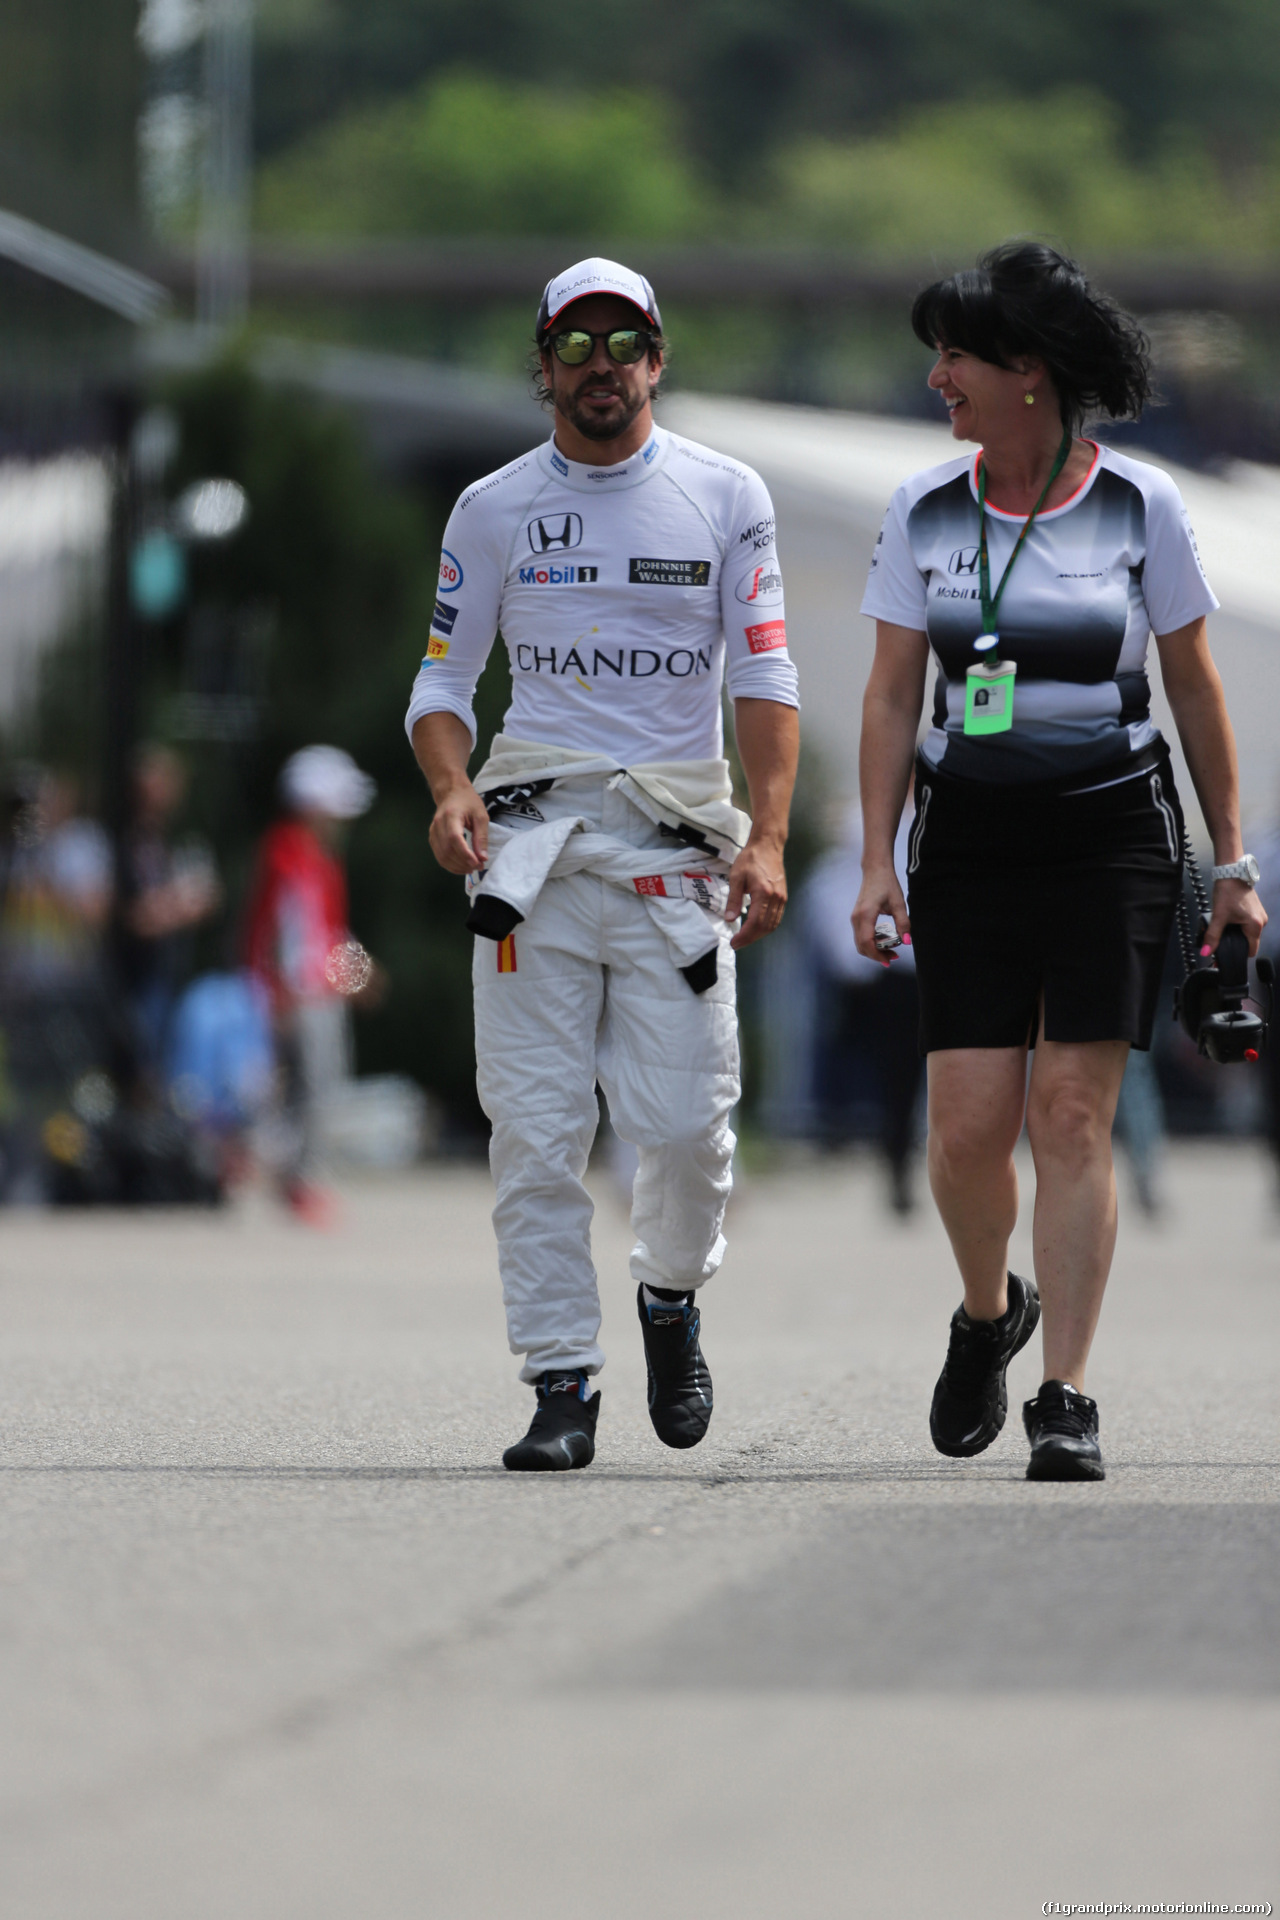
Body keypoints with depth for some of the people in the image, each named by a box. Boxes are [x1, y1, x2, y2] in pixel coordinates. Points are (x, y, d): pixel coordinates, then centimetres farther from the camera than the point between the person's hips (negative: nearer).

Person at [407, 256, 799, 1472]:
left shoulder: (725, 497, 7)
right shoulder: (494, 510, 10)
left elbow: (763, 677, 3)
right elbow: (444, 678, 12)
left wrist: (768, 836, -11)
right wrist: (452, 788, -10)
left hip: (677, 839, -1)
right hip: (534, 826, 1)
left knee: (686, 1121, -7)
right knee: (536, 1129, -6)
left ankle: (671, 1295, 23)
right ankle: (561, 1383, -2)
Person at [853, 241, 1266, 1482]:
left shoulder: (1140, 504, -3)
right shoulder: (924, 511, 3)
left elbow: (1194, 688, 3)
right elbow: (891, 695, 5)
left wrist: (1233, 863, 3)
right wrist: (877, 860, -3)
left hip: (1111, 833, -2)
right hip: (971, 842, 2)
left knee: (1073, 1113, -10)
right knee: (969, 1123, -5)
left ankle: (1065, 1401, -7)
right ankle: (989, 1313, 25)